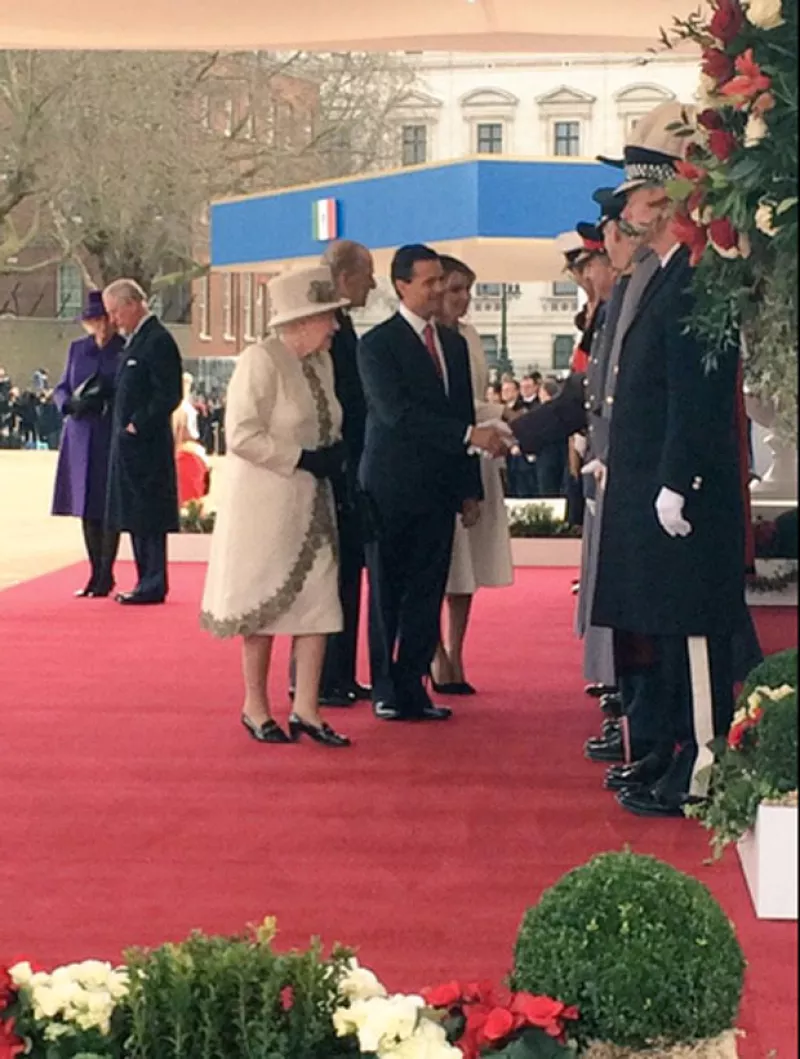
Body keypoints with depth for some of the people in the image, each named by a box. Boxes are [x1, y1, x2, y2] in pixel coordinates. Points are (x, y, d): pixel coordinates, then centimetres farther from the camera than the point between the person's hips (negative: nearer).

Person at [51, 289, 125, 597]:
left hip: (112, 437, -4)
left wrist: (107, 401, -18)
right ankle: (95, 573, 15)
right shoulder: (77, 349, 10)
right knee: (86, 507, 6)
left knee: (108, 507, -3)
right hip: (81, 437, 4)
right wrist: (71, 404, -8)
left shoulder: (126, 351, -3)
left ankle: (106, 575, 3)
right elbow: (61, 389, 12)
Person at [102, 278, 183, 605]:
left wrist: (137, 426, -17)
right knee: (136, 516, 12)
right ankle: (147, 581, 18)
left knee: (148, 516, -5)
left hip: (145, 444, -10)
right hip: (130, 444, 10)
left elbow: (169, 395, -18)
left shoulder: (157, 340, -13)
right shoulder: (135, 340, 16)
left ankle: (153, 586, -1)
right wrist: (124, 428, 10)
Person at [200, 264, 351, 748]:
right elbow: (242, 436, -22)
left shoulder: (322, 361, 8)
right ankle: (256, 707, 19)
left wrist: (336, 456, 0)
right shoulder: (261, 361, -16)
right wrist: (303, 459, -21)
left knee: (319, 601, 2)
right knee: (266, 602, 4)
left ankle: (306, 709, 9)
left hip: (313, 502, 7)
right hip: (265, 503, -7)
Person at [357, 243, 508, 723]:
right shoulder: (377, 344, -7)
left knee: (427, 594, 5)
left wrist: (470, 489, 11)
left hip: (438, 490, 5)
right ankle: (386, 688, 12)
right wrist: (470, 434, -26)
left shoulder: (454, 343, 13)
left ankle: (412, 687, 11)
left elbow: (463, 414, 16)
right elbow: (398, 413, -19)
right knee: (387, 594, 3)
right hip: (392, 489, -5)